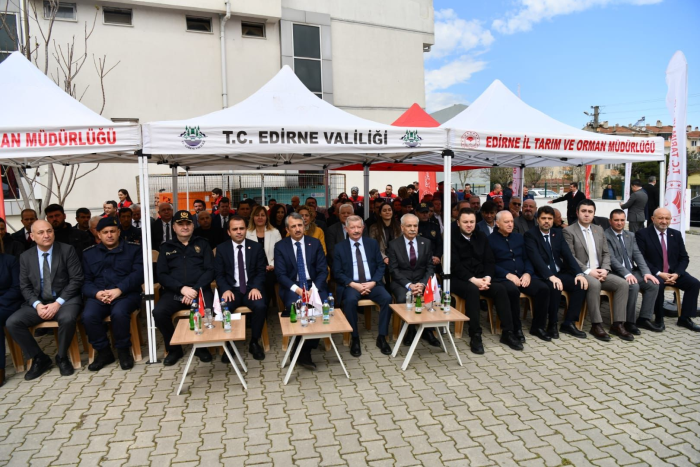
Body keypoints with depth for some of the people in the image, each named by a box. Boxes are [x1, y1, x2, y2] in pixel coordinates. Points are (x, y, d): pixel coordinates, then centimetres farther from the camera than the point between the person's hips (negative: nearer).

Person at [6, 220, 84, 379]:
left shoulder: (67, 250, -3)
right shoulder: (25, 257, 7)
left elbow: (77, 279, -8)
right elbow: (25, 286, 6)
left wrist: (58, 303, -17)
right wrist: (37, 305, -14)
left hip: (65, 299, -4)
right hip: (38, 302, 4)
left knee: (68, 318, -34)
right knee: (12, 322, -19)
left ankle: (62, 357, -7)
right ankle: (40, 358, 0)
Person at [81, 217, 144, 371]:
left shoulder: (133, 249, 10)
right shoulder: (89, 253, 18)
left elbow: (138, 274, -4)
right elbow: (85, 280, 8)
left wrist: (119, 290, -18)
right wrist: (97, 293, -14)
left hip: (126, 294, -2)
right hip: (98, 295, 3)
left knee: (119, 313, -33)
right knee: (88, 316, -27)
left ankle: (123, 350, -10)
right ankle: (104, 352, -5)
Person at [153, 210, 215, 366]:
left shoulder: (202, 244, 12)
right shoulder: (166, 247, 14)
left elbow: (210, 270, 3)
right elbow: (162, 275, 4)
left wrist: (195, 289, -14)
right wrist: (181, 288, -13)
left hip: (200, 289, -1)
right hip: (174, 291, 2)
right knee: (158, 312, -26)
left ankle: (202, 346, -2)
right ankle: (174, 349, -1)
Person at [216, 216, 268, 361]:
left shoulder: (256, 247, 6)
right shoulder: (221, 249, 5)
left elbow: (261, 271, 4)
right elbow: (219, 274, 2)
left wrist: (256, 287, -15)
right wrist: (226, 289, -18)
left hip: (251, 288, 0)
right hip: (231, 289, 0)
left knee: (260, 307, -29)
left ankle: (254, 343, -6)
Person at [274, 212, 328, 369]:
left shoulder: (315, 243, 6)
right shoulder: (280, 246, 2)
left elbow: (323, 270, 2)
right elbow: (280, 274, -4)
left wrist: (314, 288, -15)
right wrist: (296, 288, -20)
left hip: (314, 284, 2)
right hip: (292, 287, -1)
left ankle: (305, 350, -13)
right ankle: (303, 350, -12)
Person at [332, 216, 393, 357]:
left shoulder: (373, 243, 10)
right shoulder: (340, 248, 5)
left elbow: (381, 266, 8)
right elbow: (337, 273, 0)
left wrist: (373, 282, -10)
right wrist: (354, 285, -15)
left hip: (372, 284, 2)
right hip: (351, 285, -2)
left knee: (387, 298, -26)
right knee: (350, 301, -34)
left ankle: (382, 337, -11)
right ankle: (355, 339, -17)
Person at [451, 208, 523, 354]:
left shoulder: (481, 236, 12)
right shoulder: (452, 238, -5)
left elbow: (490, 261, 8)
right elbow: (455, 265, -13)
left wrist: (487, 277, -12)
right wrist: (473, 279, -23)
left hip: (481, 278, 5)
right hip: (459, 279, -5)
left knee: (500, 288, -21)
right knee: (472, 290, -35)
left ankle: (507, 333, -14)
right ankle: (475, 336, -29)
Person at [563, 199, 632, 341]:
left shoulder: (599, 230, 16)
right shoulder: (569, 231, -3)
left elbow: (606, 253, 14)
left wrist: (605, 269, -6)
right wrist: (588, 271, -19)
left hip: (599, 272, 6)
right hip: (581, 272, -6)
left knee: (623, 283, -16)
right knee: (594, 284, -36)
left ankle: (617, 324, -10)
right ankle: (596, 325, -25)